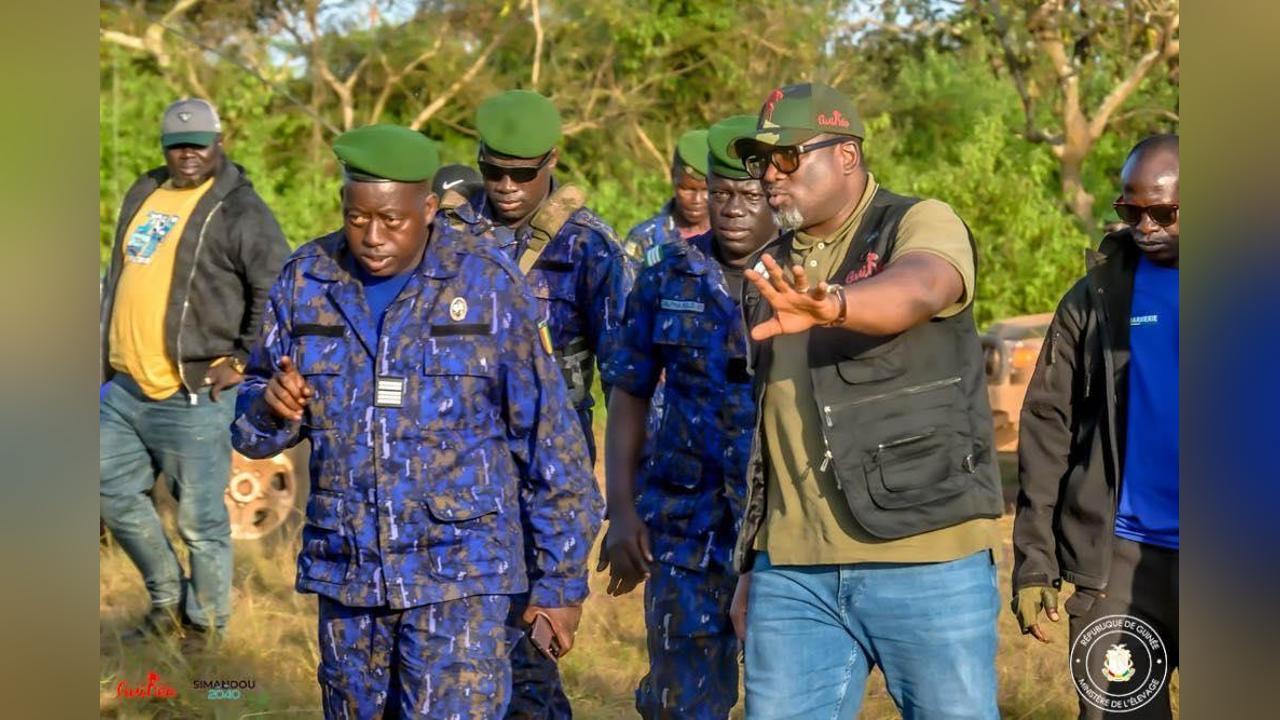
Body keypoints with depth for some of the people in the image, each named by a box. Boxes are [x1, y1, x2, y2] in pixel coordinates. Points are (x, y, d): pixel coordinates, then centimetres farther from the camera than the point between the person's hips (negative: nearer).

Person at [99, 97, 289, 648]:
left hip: (193, 396, -8)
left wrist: (244, 360, -13)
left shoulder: (239, 211, -9)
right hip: (124, 390, 8)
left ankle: (204, 625, 17)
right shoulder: (143, 196, 15)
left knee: (201, 521, 0)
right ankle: (169, 601, 31)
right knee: (114, 492, 15)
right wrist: (107, 362, 21)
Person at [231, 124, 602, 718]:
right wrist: (270, 407, -16)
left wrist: (562, 579, -2)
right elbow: (252, 428, 9)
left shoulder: (488, 288, -8)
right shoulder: (305, 281, 1)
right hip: (345, 573, 4)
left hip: (459, 574, -4)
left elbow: (548, 440, -3)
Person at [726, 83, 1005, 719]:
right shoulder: (770, 271, 16)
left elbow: (918, 290, -28)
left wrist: (830, 305, -48)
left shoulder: (922, 226, -3)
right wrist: (751, 560, 16)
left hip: (926, 558, -5)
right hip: (792, 575, 5)